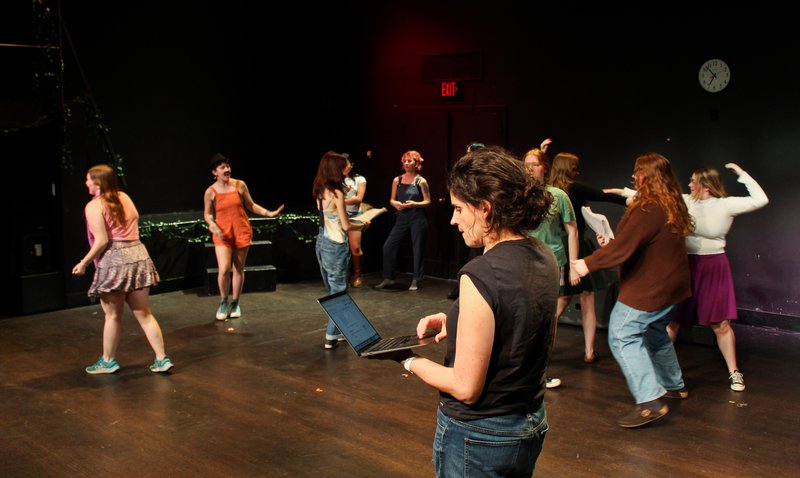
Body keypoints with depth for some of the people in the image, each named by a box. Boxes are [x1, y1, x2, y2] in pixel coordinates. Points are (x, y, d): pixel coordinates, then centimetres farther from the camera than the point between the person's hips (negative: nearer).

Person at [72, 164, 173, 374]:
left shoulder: (94, 206, -7)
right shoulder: (125, 198, 14)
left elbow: (102, 241, -14)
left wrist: (84, 262, -4)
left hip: (113, 261, -6)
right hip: (138, 255, 6)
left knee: (113, 315, 7)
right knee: (144, 313, 9)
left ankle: (108, 361, 21)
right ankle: (162, 358, 7)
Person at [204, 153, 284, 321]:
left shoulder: (240, 185, 0)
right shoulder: (210, 192, -3)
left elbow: (251, 206, 10)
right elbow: (207, 214, 8)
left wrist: (269, 213, 1)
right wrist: (214, 227, -11)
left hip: (242, 232, 2)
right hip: (222, 234, -1)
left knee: (239, 269, 7)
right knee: (224, 270, -13)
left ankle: (235, 303, 23)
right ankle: (224, 302, 11)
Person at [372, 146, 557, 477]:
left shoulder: (481, 275, -26)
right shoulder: (544, 259, -2)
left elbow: (466, 387, -22)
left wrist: (409, 360, -8)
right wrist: (455, 323, 6)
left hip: (478, 437, -8)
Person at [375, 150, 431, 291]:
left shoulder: (421, 181, -3)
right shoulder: (397, 180, 8)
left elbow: (427, 201, -3)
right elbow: (392, 200, 12)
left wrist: (415, 204, -19)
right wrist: (395, 203, -9)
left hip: (418, 218, -4)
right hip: (402, 218, 4)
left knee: (418, 249, 1)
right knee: (388, 246, -2)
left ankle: (416, 280, 13)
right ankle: (388, 278, 10)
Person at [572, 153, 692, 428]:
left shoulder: (648, 210, -23)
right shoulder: (671, 206, 9)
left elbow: (623, 248, -25)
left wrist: (589, 264, -16)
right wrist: (613, 245, 14)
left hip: (648, 288, -10)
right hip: (669, 284, 10)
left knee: (623, 336, -8)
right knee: (655, 333, 25)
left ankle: (650, 401, -13)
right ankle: (674, 386, 39)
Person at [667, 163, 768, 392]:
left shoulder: (726, 205, -9)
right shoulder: (685, 201, -1)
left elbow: (760, 200, -16)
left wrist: (741, 173, -14)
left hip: (714, 267, -2)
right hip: (686, 265, 2)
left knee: (720, 323, 3)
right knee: (672, 318, 8)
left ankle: (734, 372, 17)